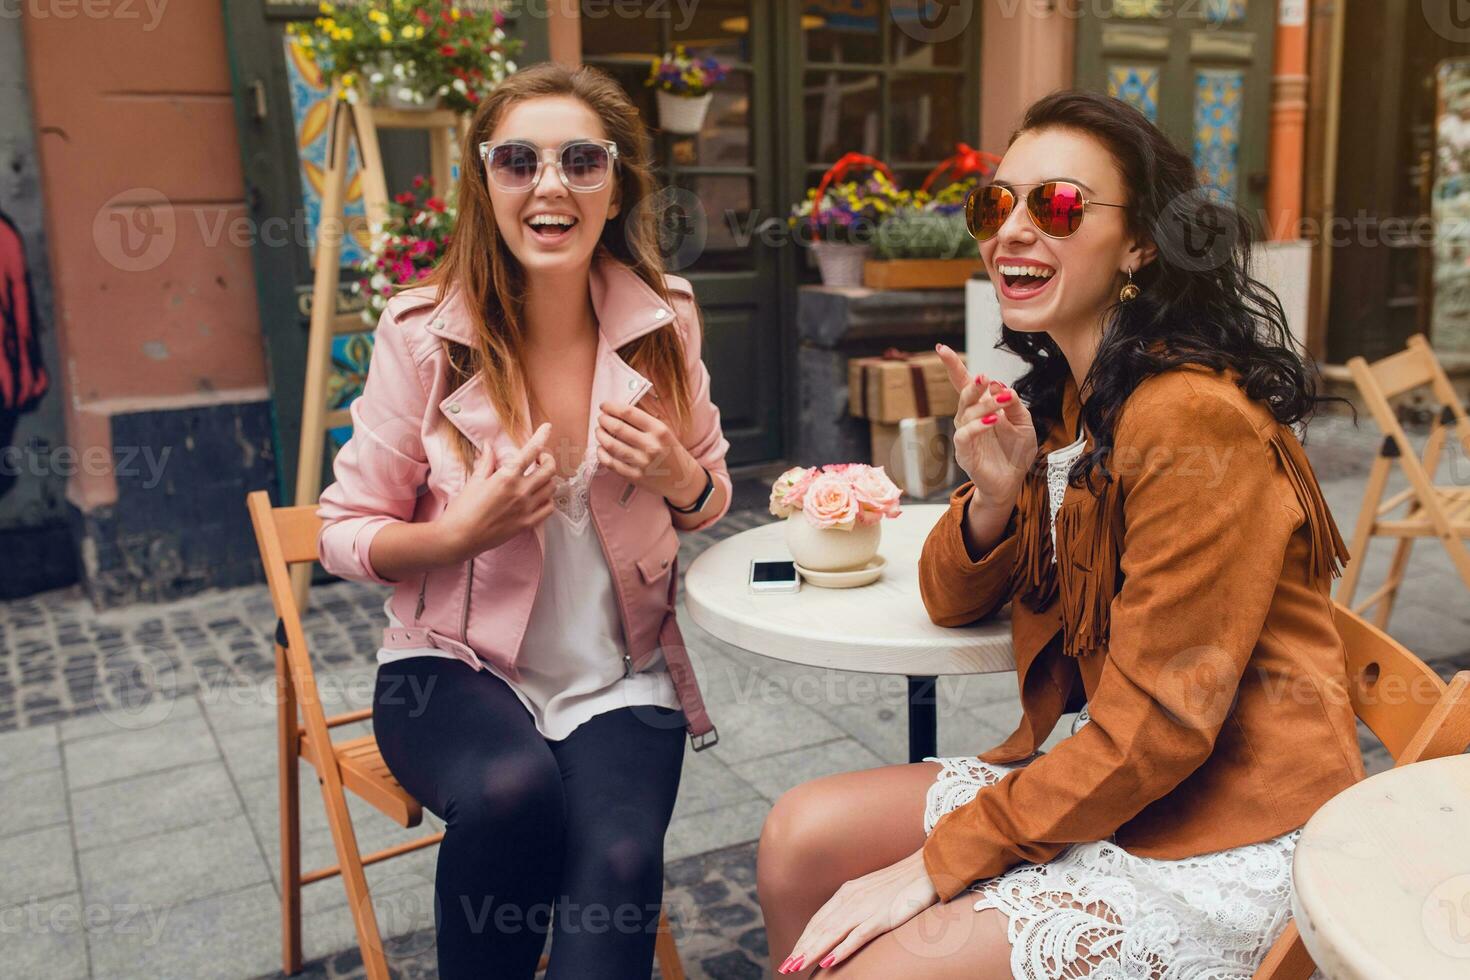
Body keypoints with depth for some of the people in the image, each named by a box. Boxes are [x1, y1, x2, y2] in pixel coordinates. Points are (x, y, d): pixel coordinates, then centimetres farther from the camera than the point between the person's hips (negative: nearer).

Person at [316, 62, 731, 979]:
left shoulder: (664, 320, -3)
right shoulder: (423, 332, -9)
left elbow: (710, 499, 10)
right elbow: (346, 533, -1)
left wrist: (678, 477, -13)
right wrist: (459, 533, -21)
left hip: (621, 679, 1)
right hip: (457, 663, -1)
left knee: (620, 861, -27)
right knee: (514, 790, -31)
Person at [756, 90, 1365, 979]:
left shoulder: (1196, 422, -22)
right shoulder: (1052, 400, 5)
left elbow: (1156, 726, -22)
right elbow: (952, 603, 9)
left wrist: (934, 863, -18)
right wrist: (993, 494, -13)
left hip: (1224, 841, -8)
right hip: (1091, 774, 8)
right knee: (800, 835, 0)